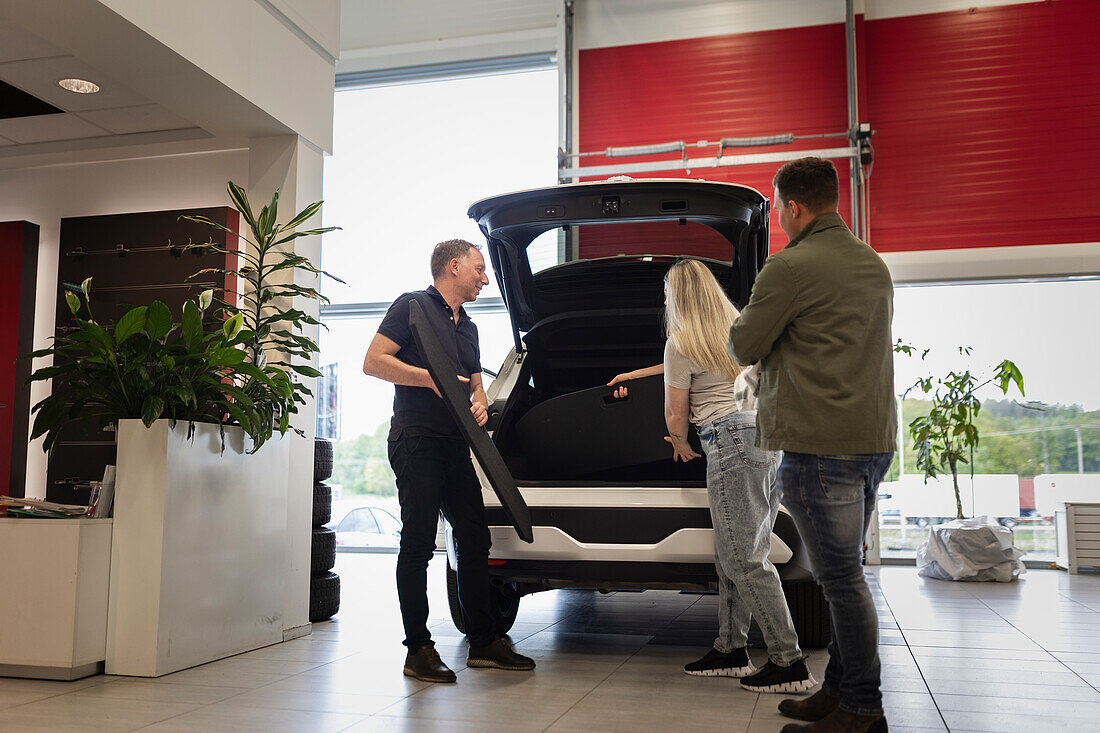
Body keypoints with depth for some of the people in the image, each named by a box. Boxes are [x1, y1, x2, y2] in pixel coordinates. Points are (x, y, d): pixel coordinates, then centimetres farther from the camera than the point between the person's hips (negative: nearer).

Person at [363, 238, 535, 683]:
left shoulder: (468, 328, 24)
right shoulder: (414, 306, 0)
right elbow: (373, 362, -8)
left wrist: (479, 405, 4)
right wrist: (430, 378, -17)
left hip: (456, 447, 8)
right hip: (416, 441, -8)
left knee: (475, 542, 8)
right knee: (418, 545, -6)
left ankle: (483, 642, 18)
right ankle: (418, 651, 1)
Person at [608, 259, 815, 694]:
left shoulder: (681, 343, -3)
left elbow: (675, 416, 2)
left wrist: (680, 446, 25)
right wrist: (635, 375, 49)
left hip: (734, 442, -9)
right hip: (771, 435, 9)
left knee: (744, 560, -5)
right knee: (735, 554, 13)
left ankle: (789, 664, -4)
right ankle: (731, 650, 18)